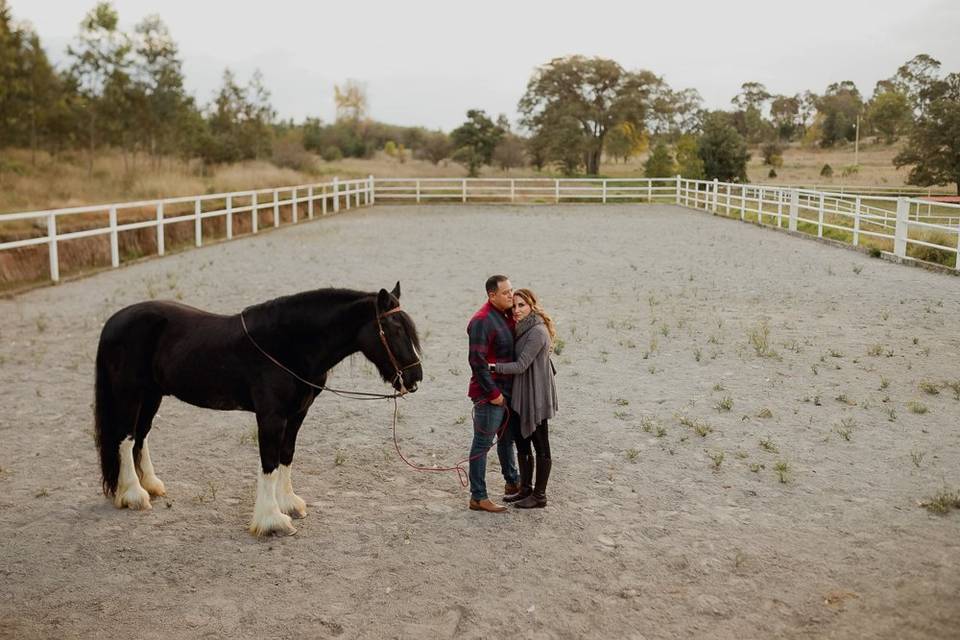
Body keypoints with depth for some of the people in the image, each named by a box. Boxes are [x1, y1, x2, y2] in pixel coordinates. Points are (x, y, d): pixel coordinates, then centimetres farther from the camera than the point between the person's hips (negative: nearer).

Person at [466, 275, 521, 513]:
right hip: (490, 394, -9)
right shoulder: (482, 321, -19)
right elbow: (477, 361, -23)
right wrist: (492, 392, -21)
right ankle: (478, 497, 5)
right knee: (483, 443, -2)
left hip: (507, 390, 9)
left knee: (507, 437, 24)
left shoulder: (507, 316, 10)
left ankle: (512, 482, 42)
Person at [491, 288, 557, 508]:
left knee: (540, 446, 2)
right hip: (522, 395, 10)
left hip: (536, 396, -10)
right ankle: (525, 489, 29)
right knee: (521, 442, 16)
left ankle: (539, 495, 12)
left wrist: (492, 366, -19)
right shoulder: (523, 329, 10)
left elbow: (521, 366, -23)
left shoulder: (537, 332, -20)